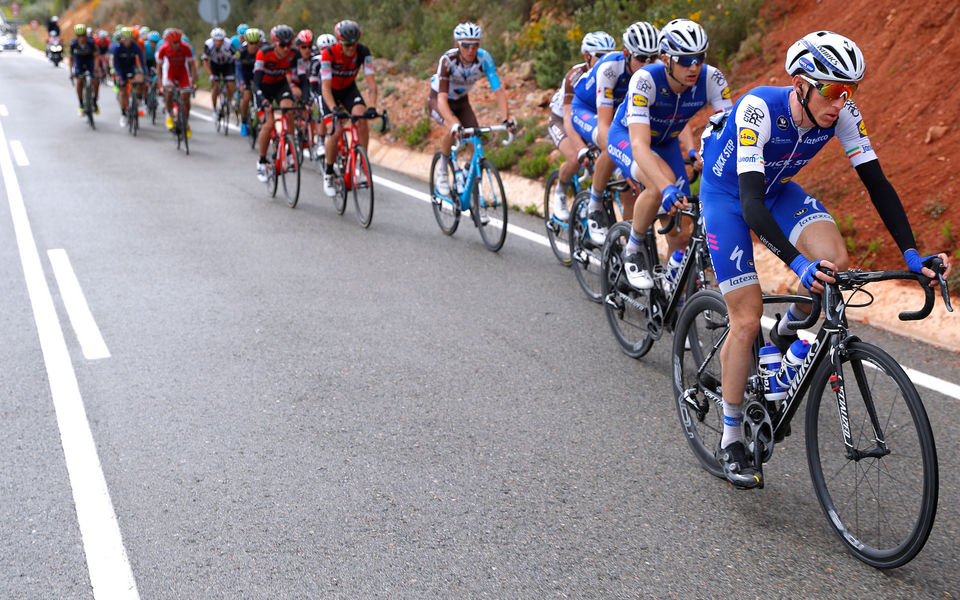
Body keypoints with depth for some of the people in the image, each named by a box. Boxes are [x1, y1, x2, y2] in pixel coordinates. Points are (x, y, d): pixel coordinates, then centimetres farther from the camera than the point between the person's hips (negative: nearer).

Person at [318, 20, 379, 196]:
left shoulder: (363, 52, -23)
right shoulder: (329, 54, -30)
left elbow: (370, 81, -26)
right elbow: (326, 87, -35)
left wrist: (372, 107, -41)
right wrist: (334, 108, -51)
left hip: (349, 89, 3)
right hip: (329, 92, -2)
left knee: (362, 119, -26)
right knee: (334, 132, -18)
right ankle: (328, 174, 1)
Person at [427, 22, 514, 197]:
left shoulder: (484, 58, -25)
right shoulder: (448, 60, -34)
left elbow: (498, 90, -27)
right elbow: (442, 98, -42)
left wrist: (507, 117, -42)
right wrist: (454, 123, -57)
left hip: (461, 101, 4)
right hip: (438, 100, -4)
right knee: (453, 128, -33)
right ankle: (443, 171, -10)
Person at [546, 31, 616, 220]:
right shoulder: (575, 76, -32)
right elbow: (569, 119, -41)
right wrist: (582, 150, -57)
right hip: (561, 120, -4)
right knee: (575, 159, -30)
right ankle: (560, 193, 0)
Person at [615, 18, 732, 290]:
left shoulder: (711, 79, -26)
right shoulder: (645, 79, -36)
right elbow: (639, 145, -46)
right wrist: (667, 189, -61)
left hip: (666, 143, 4)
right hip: (626, 137, -4)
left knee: (681, 237, -4)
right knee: (661, 184, -37)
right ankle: (633, 250, -12)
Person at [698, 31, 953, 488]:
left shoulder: (842, 113, -20)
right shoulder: (759, 109, -35)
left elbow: (877, 183, -15)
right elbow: (751, 202, -42)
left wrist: (911, 254, -26)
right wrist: (798, 263, -54)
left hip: (777, 190, 5)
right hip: (726, 195, -4)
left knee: (835, 260, -25)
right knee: (747, 319, -11)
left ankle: (787, 332, 8)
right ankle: (730, 441, 4)